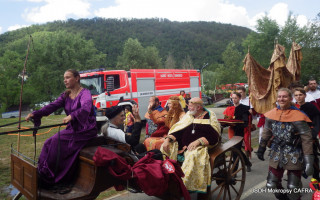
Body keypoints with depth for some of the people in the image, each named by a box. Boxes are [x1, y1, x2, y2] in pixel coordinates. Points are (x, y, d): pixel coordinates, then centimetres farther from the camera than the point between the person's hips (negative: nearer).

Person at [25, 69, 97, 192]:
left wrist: (72, 116, -48)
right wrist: (35, 114, -16)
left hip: (86, 131, -7)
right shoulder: (65, 95, 12)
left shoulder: (85, 93, -10)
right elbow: (52, 106, -1)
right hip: (72, 129, 7)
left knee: (57, 141, -23)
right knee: (50, 143, -13)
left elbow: (86, 108, -31)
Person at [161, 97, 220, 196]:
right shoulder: (189, 115, 16)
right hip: (183, 146, 6)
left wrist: (198, 141, -21)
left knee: (193, 155, -36)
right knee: (165, 148, -14)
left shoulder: (209, 117, 1)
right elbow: (178, 130, 9)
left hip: (200, 147, -5)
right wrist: (168, 139, -8)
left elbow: (214, 137, -9)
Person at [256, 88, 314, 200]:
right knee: (271, 185, 8)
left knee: (293, 188, 2)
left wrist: (309, 161, -16)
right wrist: (261, 149, 15)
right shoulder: (271, 114, -1)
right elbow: (266, 133, 11)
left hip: (294, 156, -4)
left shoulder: (298, 116, -14)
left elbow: (306, 139, -13)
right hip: (276, 155, 4)